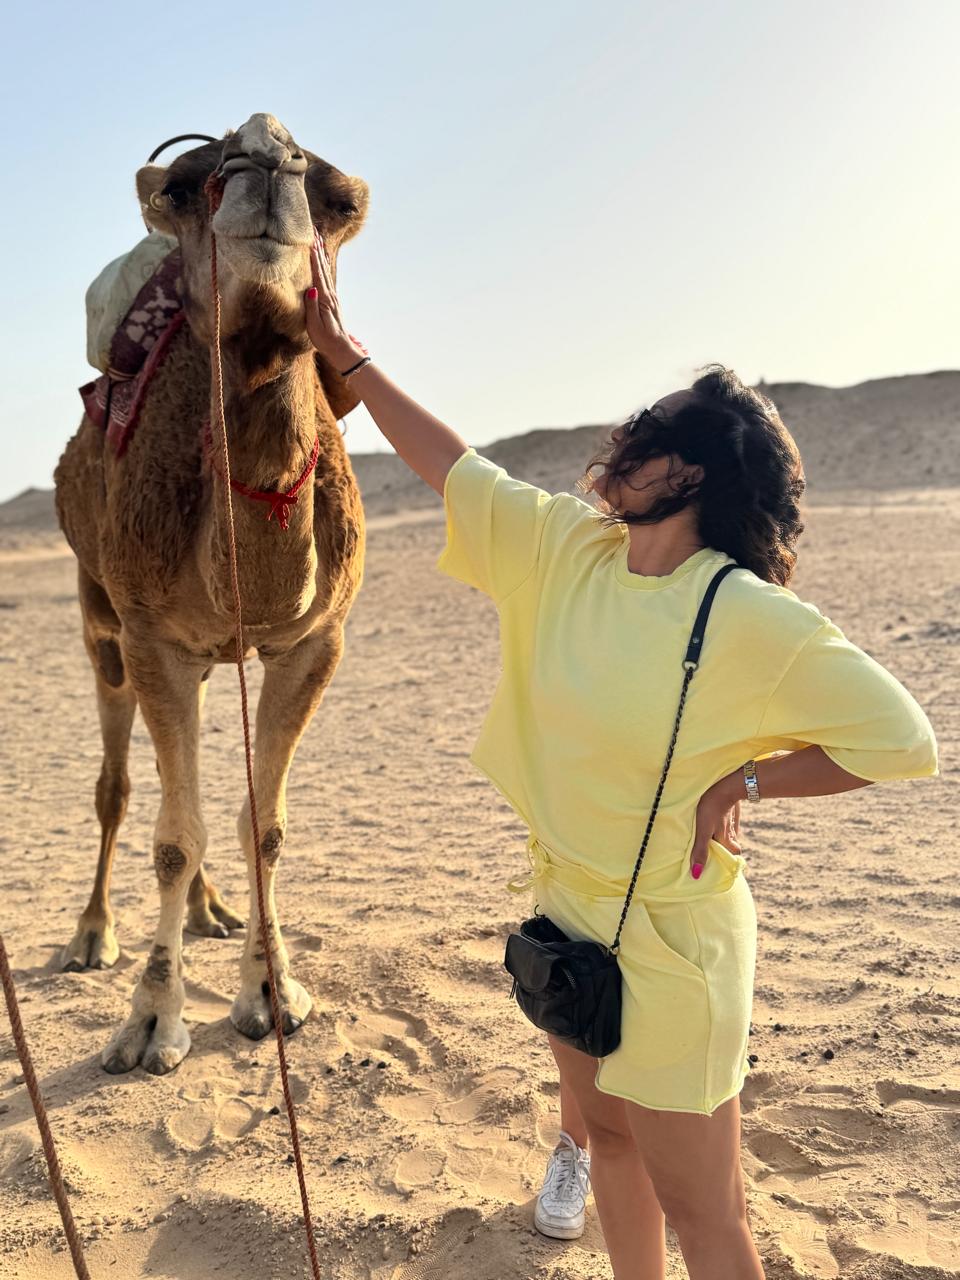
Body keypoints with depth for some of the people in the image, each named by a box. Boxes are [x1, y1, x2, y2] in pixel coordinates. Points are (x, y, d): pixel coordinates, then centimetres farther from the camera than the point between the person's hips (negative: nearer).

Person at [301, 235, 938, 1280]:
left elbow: (904, 739, -15)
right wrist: (343, 353, 6)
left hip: (670, 939, -6)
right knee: (607, 1130, 26)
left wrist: (743, 779, -16)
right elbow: (450, 464, 4)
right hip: (565, 906, 7)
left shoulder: (746, 616, -21)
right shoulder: (564, 547, -4)